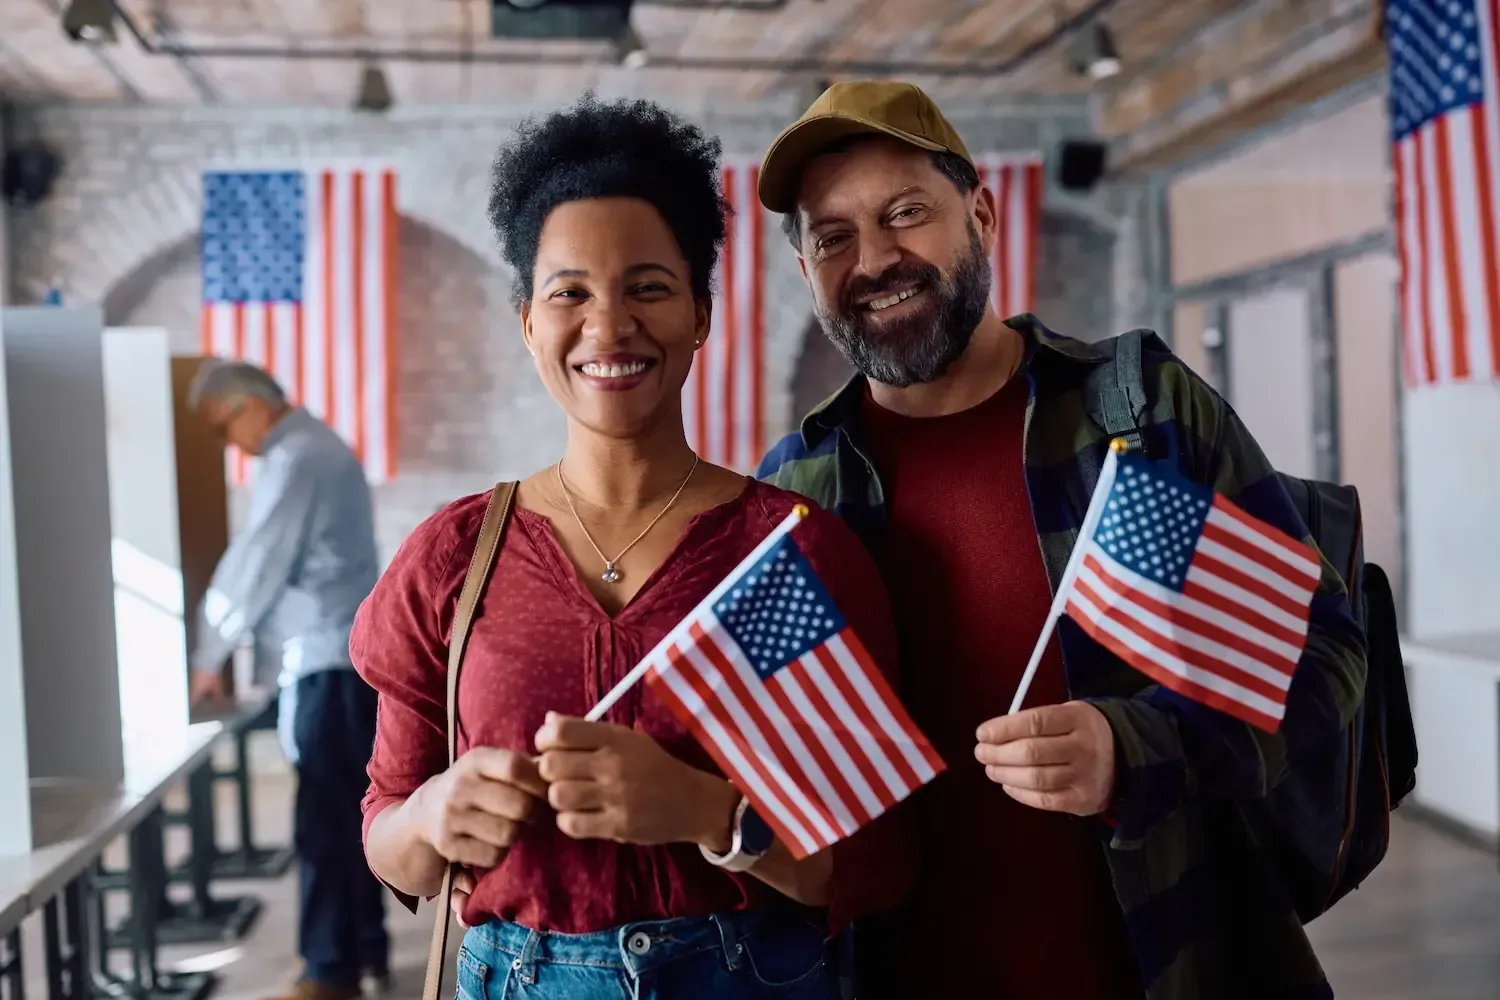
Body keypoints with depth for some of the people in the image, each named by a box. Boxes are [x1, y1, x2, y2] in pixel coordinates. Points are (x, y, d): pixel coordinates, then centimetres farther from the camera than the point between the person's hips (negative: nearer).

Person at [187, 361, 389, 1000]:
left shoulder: (291, 460, -13)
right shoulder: (324, 446, 18)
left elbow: (255, 565, -13)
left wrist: (210, 656, -3)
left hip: (323, 659, -10)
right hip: (356, 650, 10)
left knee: (323, 819, -3)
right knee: (351, 809, 15)